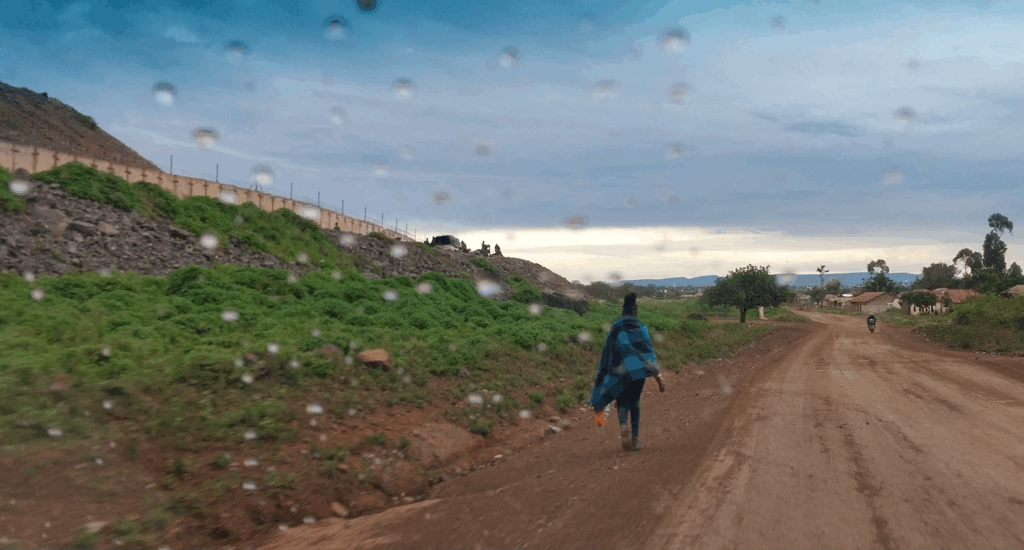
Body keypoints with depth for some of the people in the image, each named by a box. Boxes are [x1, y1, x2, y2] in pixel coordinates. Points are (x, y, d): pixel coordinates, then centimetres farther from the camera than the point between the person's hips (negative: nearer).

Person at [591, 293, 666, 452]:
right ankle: (635, 438, 13)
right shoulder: (641, 328, 3)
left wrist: (601, 374, 11)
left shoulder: (615, 327, 2)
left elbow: (608, 351, 2)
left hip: (621, 371, -1)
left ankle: (623, 424, -22)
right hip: (640, 370, 1)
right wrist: (658, 376, -7)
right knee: (635, 402, 18)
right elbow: (649, 351, -4)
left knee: (622, 401, 11)